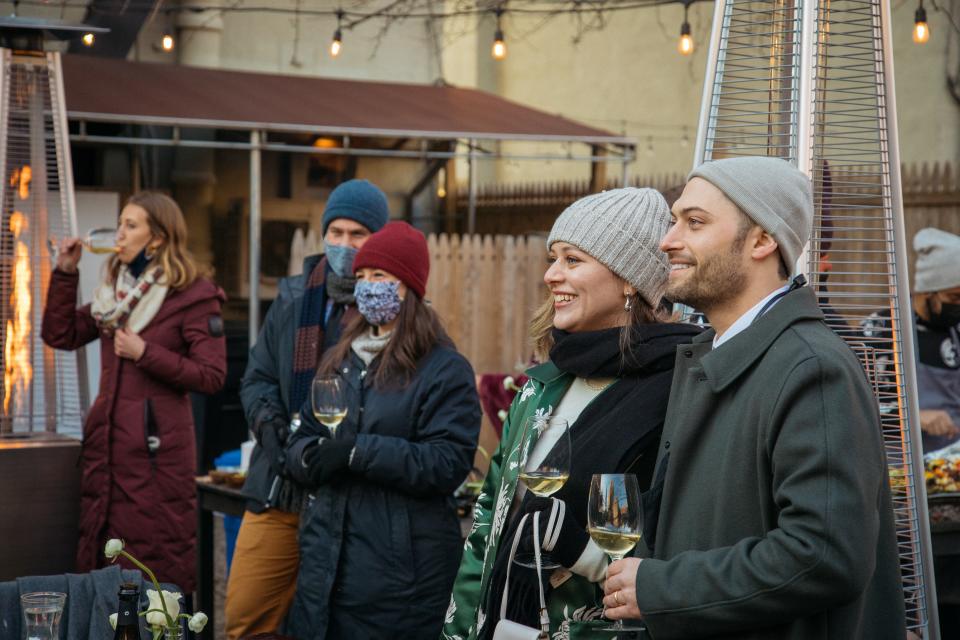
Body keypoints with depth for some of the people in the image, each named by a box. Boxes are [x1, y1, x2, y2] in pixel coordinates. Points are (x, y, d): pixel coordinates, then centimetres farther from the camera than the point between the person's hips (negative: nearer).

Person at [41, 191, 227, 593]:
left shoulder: (193, 296, -7)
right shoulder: (115, 290, 15)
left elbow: (212, 376, -12)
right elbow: (59, 335, 13)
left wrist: (145, 353, -16)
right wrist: (66, 273, 5)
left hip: (157, 446, -7)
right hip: (106, 441, 7)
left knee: (159, 566, -4)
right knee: (101, 557, 11)